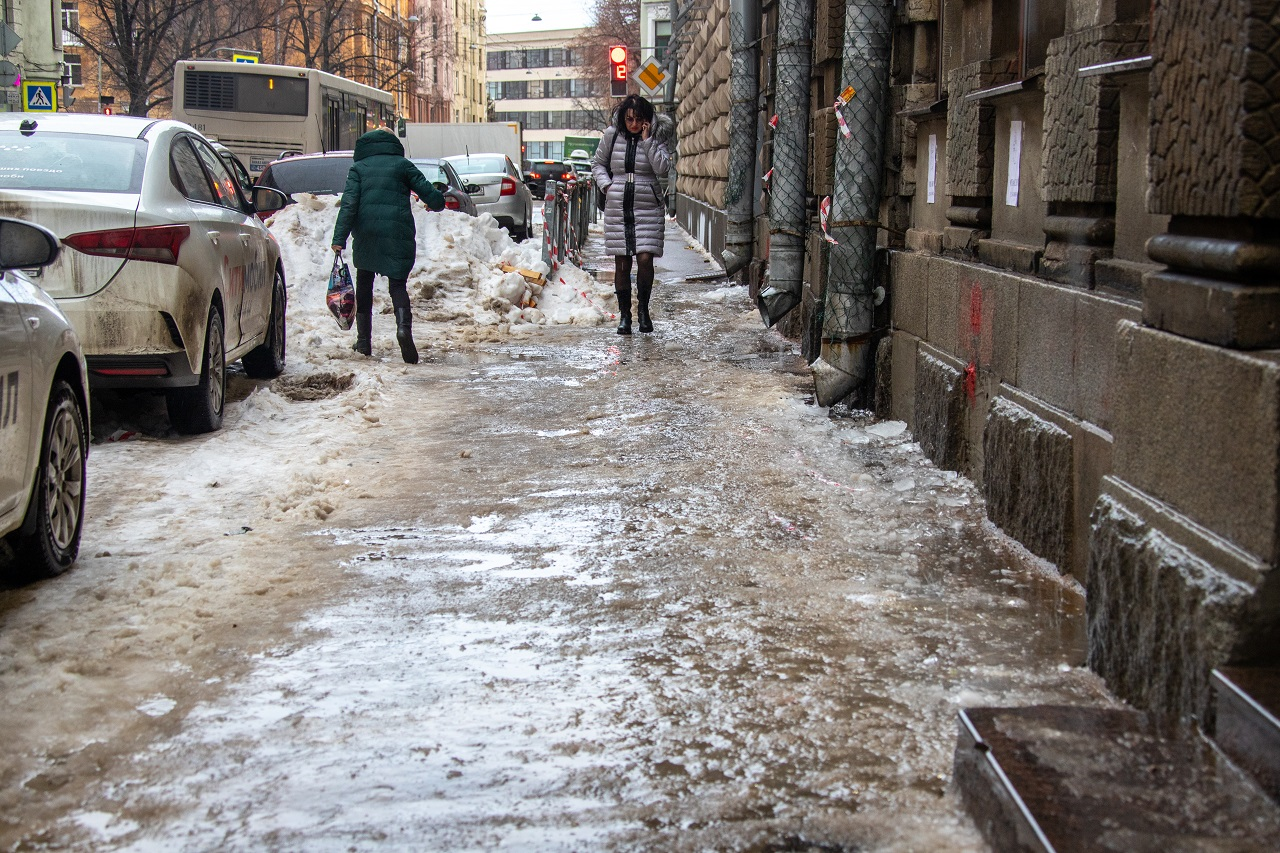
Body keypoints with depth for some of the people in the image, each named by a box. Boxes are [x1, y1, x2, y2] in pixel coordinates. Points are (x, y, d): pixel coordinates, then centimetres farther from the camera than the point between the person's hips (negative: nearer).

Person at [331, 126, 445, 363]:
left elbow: (349, 204, -2)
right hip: (398, 233, -1)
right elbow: (426, 191, 3)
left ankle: (364, 340, 18)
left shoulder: (358, 168, 8)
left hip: (366, 235, 1)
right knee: (397, 283, 2)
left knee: (364, 285, 17)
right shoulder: (403, 165, 6)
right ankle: (403, 326, -28)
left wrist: (340, 238, -8)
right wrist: (438, 202, 27)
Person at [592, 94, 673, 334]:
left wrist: (648, 140, -12)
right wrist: (606, 184, 0)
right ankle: (624, 314, 10)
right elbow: (598, 164, 16)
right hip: (618, 206, 1)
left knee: (645, 258, -11)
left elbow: (662, 168, -11)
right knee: (622, 262, 1)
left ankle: (643, 309, 8)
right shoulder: (612, 135, 5)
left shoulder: (656, 138, 2)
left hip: (648, 206, -1)